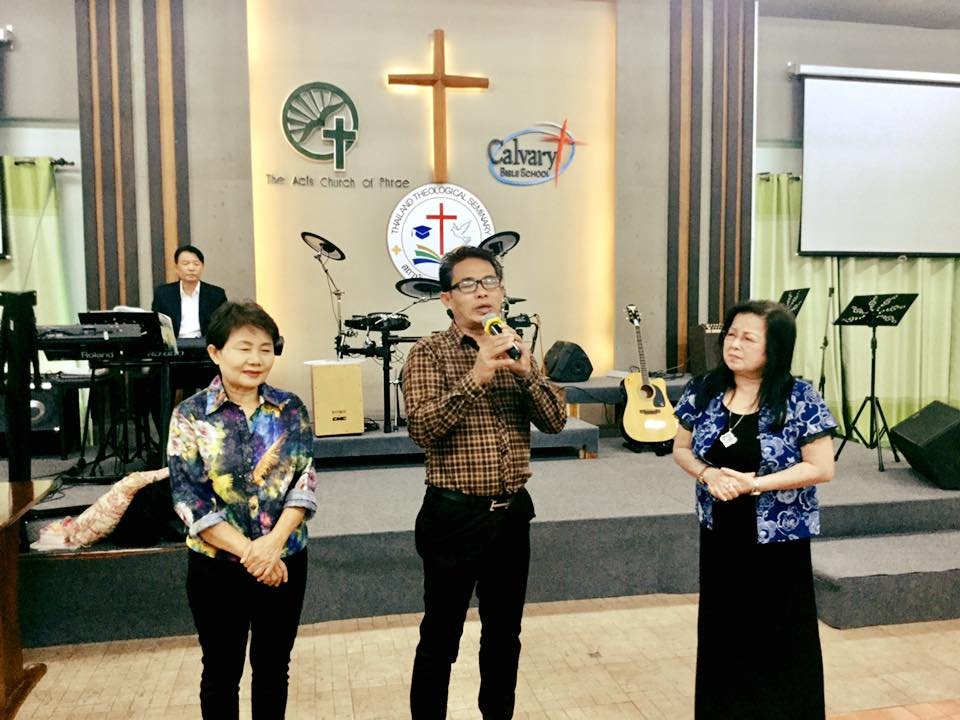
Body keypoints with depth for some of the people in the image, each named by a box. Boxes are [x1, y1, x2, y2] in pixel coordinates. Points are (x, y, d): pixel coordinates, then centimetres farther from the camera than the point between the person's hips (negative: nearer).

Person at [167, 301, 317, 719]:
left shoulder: (290, 409, -2)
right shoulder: (190, 415, -8)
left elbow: (305, 479, -6)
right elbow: (188, 499, -13)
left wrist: (274, 541, -21)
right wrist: (248, 552, -19)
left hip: (284, 560, 2)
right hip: (217, 566, -1)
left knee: (273, 668, 16)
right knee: (221, 671, 15)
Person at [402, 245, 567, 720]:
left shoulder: (514, 351, 9)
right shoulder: (429, 353, -7)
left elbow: (555, 420, 1)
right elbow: (422, 427, -19)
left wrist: (525, 372, -15)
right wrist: (477, 377, -27)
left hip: (512, 512, 5)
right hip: (454, 515, -5)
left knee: (504, 634, 18)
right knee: (440, 638, 8)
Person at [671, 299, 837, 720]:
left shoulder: (799, 399, -13)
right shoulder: (704, 391, -2)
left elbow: (822, 468, -13)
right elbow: (681, 449, 6)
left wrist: (754, 482, -21)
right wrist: (707, 474, -15)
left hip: (778, 539, -3)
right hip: (720, 534, 4)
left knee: (779, 639, 8)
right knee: (722, 633, 15)